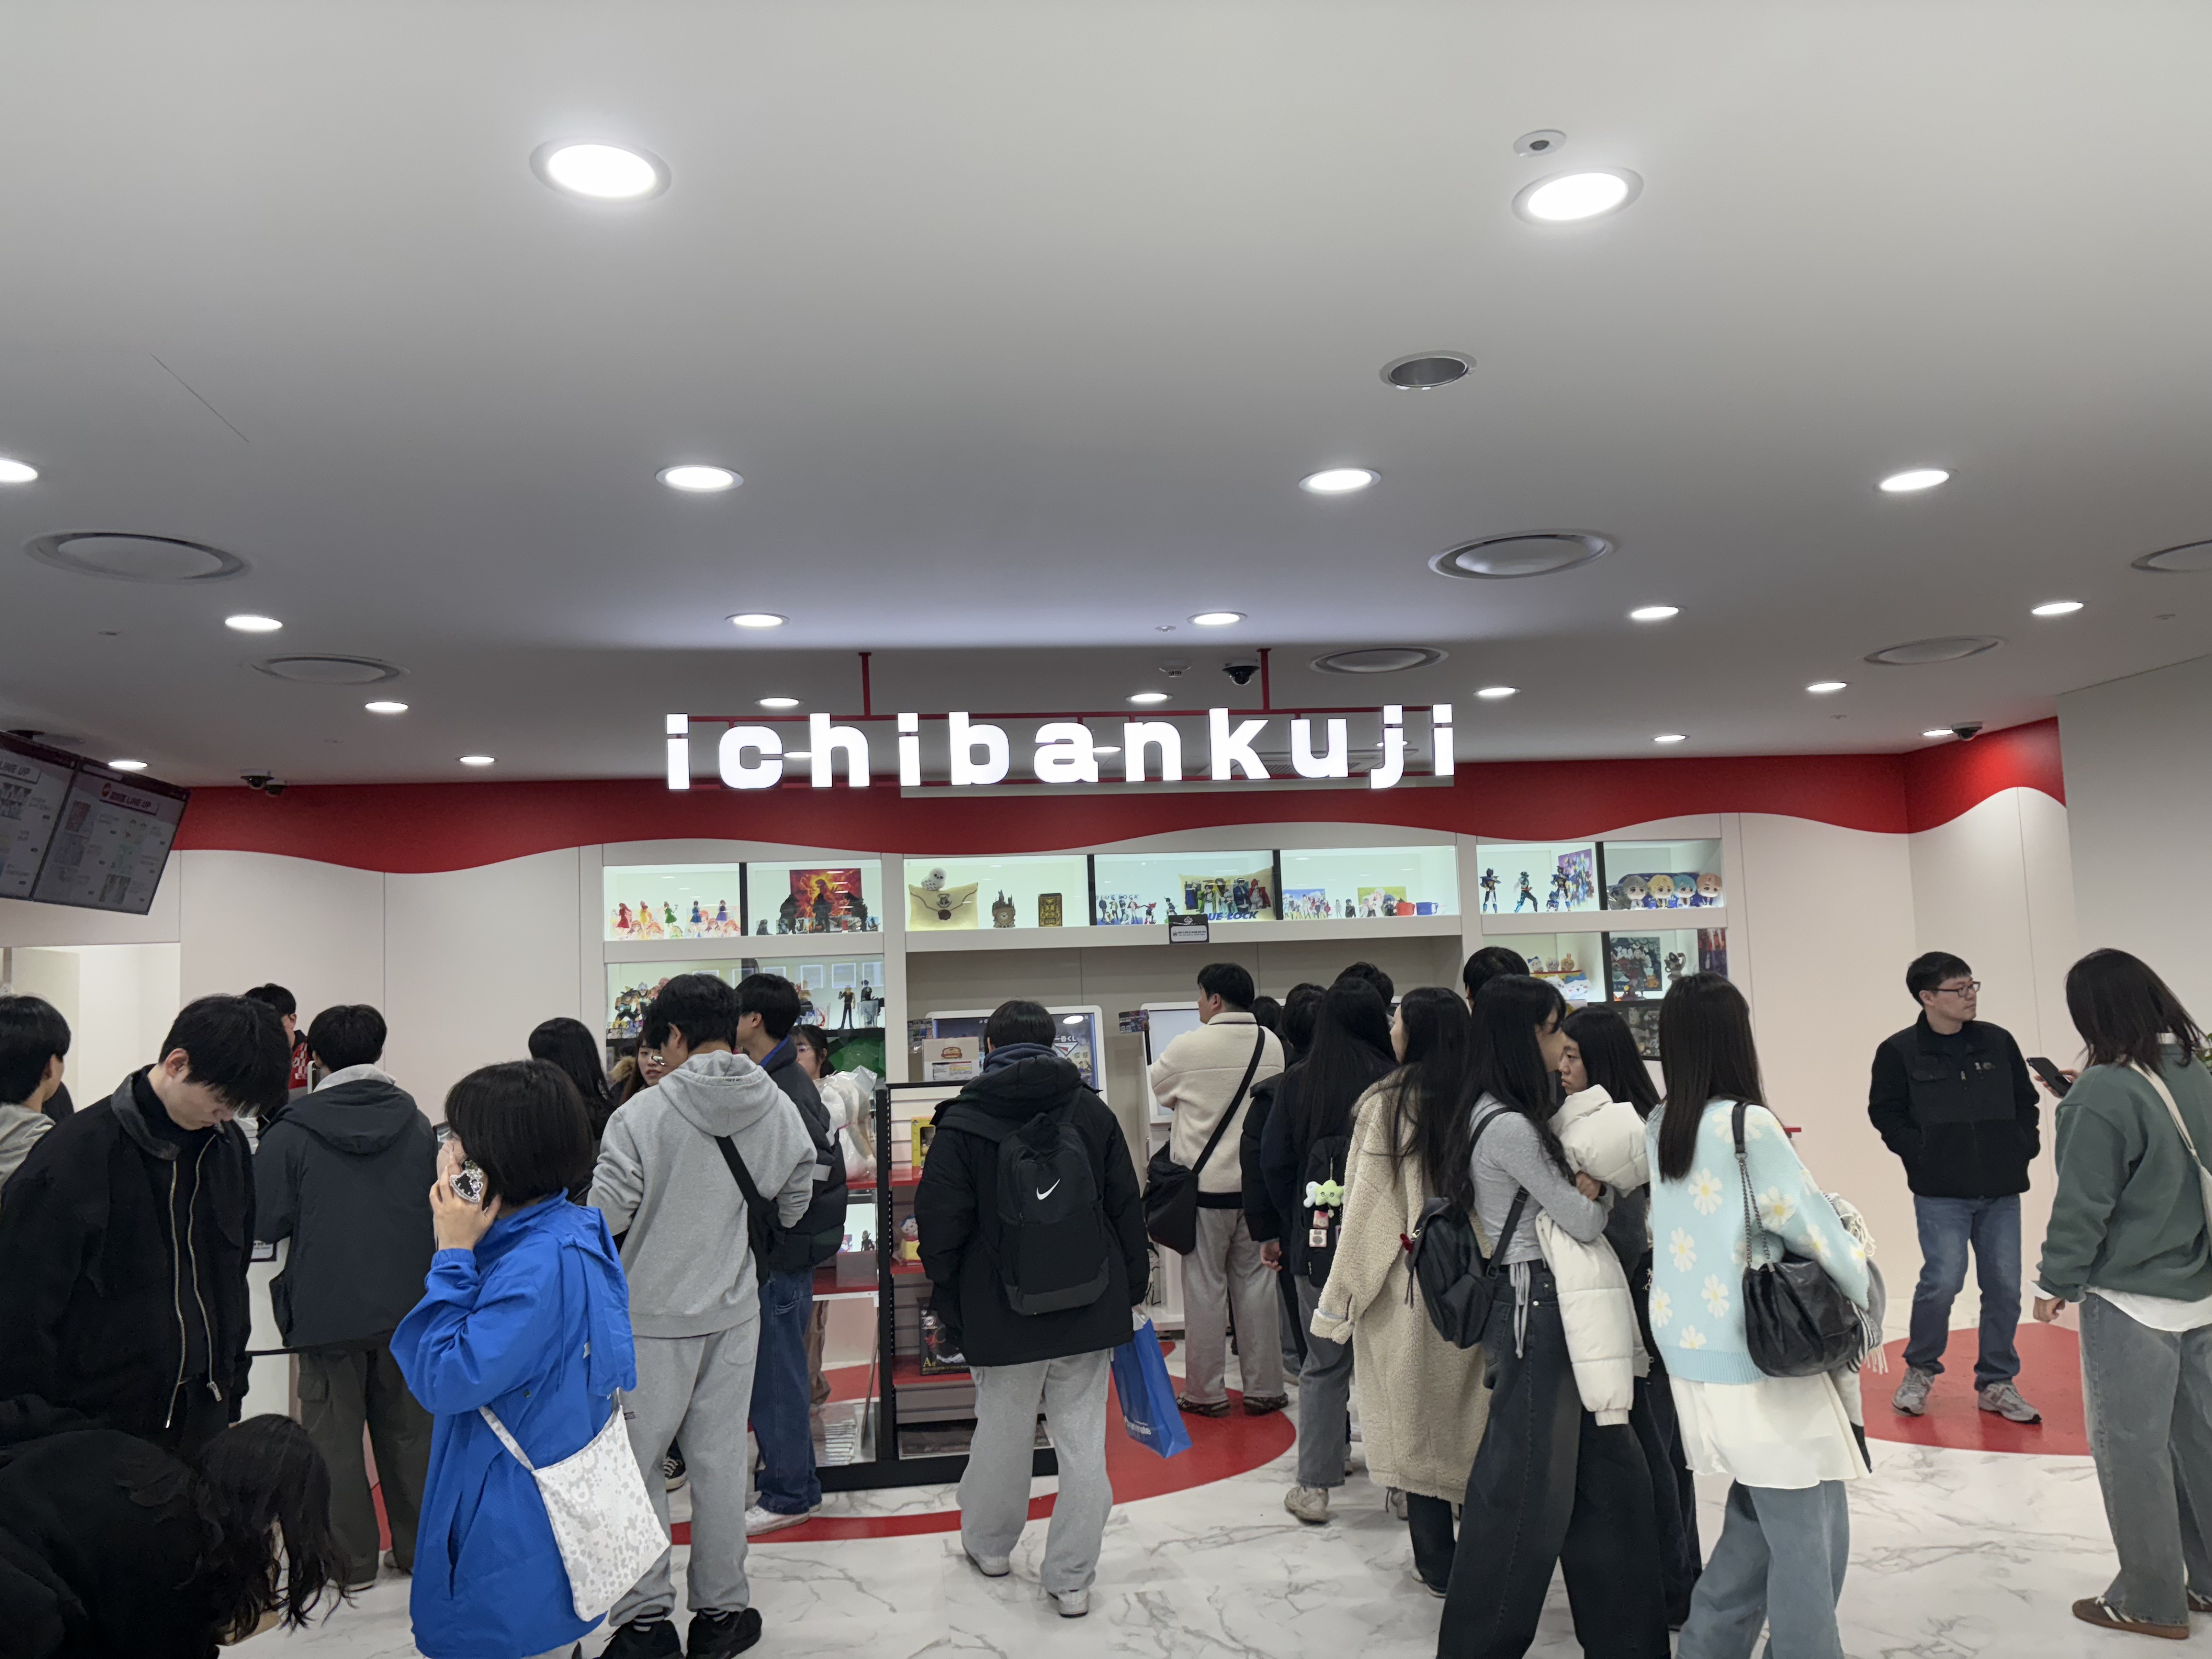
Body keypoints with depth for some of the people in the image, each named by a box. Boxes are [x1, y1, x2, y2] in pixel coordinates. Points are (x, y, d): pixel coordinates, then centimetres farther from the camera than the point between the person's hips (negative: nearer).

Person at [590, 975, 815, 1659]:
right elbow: (794, 1204, 7)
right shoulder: (781, 1110, -4)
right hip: (735, 1310, 4)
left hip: (651, 1314, -4)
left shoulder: (642, 1114, -18)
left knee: (635, 1461, 11)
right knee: (719, 1460, 14)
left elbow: (605, 1217, -15)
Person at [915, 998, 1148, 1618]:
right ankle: (1071, 1579, 13)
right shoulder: (1093, 1112, 1)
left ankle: (989, 1544, 37)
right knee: (1083, 1439, 7)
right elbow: (1128, 1209, 5)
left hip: (1004, 1315, -1)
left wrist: (947, 1300, 8)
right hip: (1091, 1309, 2)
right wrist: (1133, 1293, 14)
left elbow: (940, 1221, -7)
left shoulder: (961, 1124, -7)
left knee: (1002, 1429, 16)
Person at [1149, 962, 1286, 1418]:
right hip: (1258, 1183, 4)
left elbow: (1158, 1088, 4)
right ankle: (1264, 1389, 18)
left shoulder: (1189, 1048, -14)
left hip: (1206, 1185, -4)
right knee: (1255, 1281, 11)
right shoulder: (1272, 1044, -1)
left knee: (1205, 1286, 6)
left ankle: (1205, 1393, 14)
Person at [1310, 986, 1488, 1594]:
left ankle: (1437, 1561, 17)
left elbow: (1367, 1208, -11)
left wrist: (1338, 1299, -3)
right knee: (1469, 1413, 16)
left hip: (1405, 1285, -4)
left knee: (1415, 1417, 8)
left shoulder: (1385, 1104, -13)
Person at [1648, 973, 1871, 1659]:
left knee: (1760, 1523, 20)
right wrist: (1862, 1289, 7)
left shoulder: (1658, 1128, 5)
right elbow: (1810, 1224, -11)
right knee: (1808, 1540, 6)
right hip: (1757, 1363, -7)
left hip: (1690, 1356, 7)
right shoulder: (1748, 1125, -17)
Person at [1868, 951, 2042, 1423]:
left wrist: (2026, 1145, 3)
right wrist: (1921, 1153, -10)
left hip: (2001, 1190, 4)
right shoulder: (1900, 1051, -6)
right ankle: (1920, 1370, 14)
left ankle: (1997, 1383, 22)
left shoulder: (1998, 1042, 5)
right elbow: (1885, 1113, -1)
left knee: (2004, 1286, 6)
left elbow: (2026, 1099, 15)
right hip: (1940, 1194, -4)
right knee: (1943, 1281, -9)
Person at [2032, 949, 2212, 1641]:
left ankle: (2151, 1602, 16)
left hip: (2130, 1302, -7)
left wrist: (2055, 1280, -5)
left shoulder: (2103, 1096, -21)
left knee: (2133, 1451, 5)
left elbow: (2083, 1205, -17)